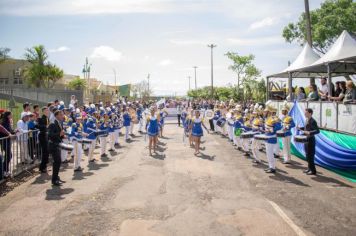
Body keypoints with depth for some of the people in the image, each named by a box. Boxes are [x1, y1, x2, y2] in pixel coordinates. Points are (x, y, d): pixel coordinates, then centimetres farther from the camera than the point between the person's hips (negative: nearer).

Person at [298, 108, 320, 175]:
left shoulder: (313, 121, -18)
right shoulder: (307, 120, 10)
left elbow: (317, 131, -23)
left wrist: (309, 132, -35)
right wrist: (300, 128, 8)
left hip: (310, 140, -9)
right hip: (306, 139, 9)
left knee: (310, 155, -2)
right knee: (307, 155, 17)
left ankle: (313, 170, 8)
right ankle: (309, 168, 28)